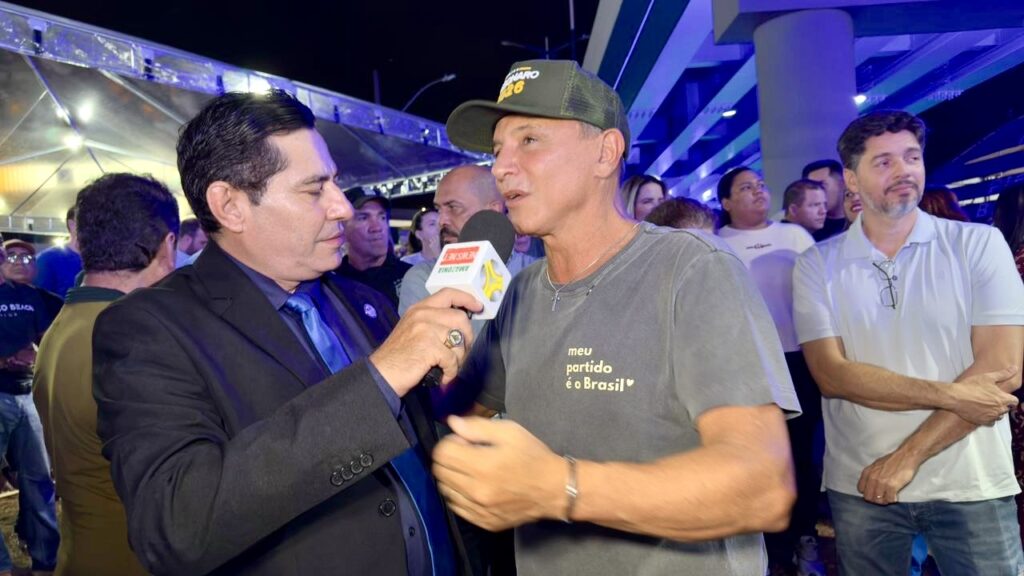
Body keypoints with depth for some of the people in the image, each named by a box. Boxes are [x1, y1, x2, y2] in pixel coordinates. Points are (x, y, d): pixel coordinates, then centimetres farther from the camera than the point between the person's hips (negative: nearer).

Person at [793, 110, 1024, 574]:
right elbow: (831, 374, -10)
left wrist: (908, 456, -14)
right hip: (861, 487, 1)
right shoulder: (818, 264, -2)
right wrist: (949, 395, -18)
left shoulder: (979, 244, -3)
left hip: (972, 487, 0)